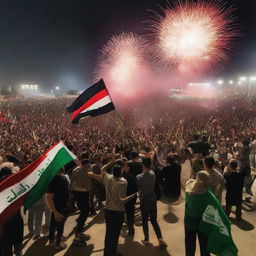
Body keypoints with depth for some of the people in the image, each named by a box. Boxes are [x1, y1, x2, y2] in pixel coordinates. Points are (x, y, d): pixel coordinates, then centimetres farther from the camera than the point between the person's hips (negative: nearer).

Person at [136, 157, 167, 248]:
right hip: (153, 199, 4)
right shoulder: (152, 173, -8)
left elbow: (137, 188, -9)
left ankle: (146, 239, 22)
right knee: (154, 220, 14)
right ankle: (160, 238, 4)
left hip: (144, 200, -4)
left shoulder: (139, 177, -19)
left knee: (145, 221, 13)